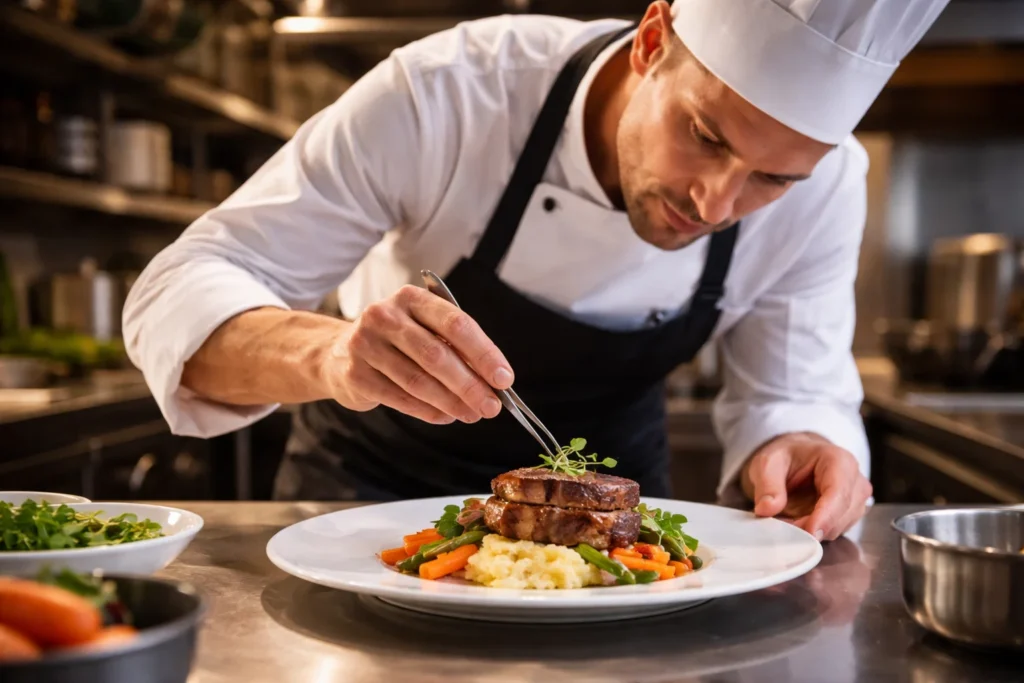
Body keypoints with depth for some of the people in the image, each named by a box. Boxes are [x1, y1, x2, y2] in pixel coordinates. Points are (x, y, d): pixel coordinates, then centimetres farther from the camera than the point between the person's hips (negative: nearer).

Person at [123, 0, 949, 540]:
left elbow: (790, 396, -10)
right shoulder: (444, 95, -30)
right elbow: (178, 296, -28)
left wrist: (791, 450, -34)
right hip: (379, 475, -1)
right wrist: (328, 354, -49)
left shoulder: (824, 185, -21)